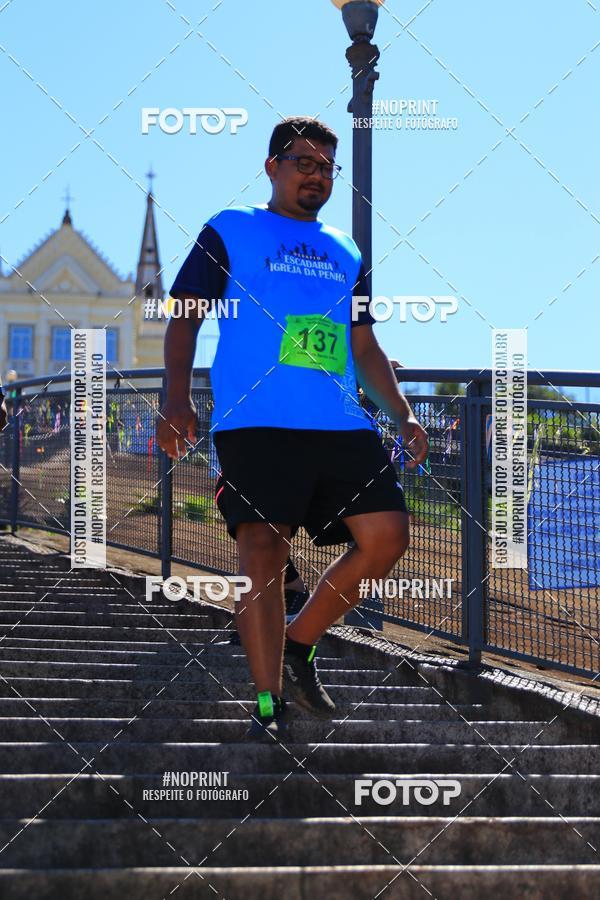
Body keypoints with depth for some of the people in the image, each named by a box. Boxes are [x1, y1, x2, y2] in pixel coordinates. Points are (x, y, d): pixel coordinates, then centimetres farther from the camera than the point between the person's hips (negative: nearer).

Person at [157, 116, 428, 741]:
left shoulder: (345, 254, 24)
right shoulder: (229, 231, 10)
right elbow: (185, 317, 3)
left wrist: (402, 414, 14)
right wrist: (178, 400, -11)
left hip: (342, 425, 5)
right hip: (257, 422, -5)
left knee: (387, 535, -6)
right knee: (263, 550, -14)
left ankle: (298, 644, 13)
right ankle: (268, 704, -8)